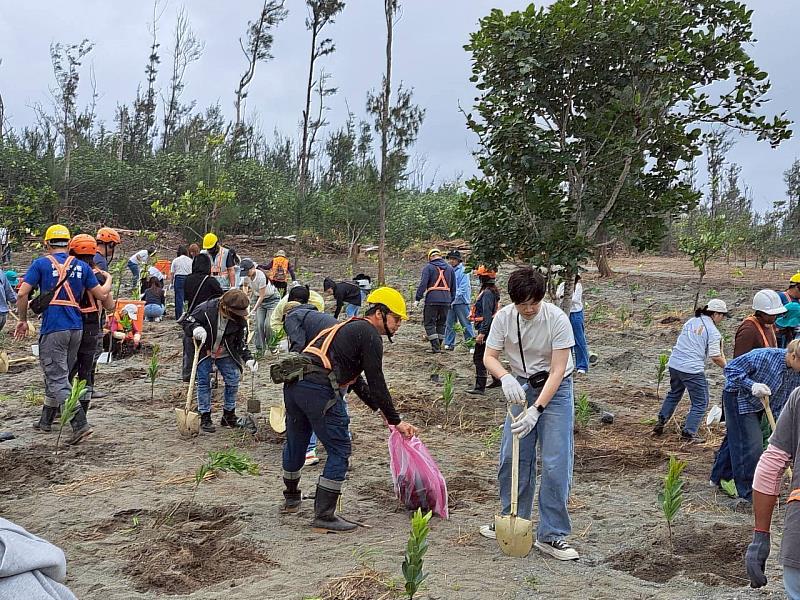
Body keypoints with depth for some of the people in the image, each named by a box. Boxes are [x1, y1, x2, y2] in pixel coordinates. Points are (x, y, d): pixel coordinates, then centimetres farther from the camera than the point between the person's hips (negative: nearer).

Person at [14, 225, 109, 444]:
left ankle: (80, 424, -18)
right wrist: (108, 281, 28)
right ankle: (46, 420, 32)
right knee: (58, 374, 19)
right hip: (76, 328, 5)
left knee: (57, 379, -5)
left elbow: (22, 294, -8)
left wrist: (23, 320, 5)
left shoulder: (40, 264, -1)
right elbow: (101, 294, 7)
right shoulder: (81, 266, 9)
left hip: (53, 328, -5)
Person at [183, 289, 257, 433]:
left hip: (225, 355, 3)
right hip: (204, 352, -3)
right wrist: (195, 328, -38)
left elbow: (241, 343, -6)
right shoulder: (206, 309, -25)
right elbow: (186, 322, -15)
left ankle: (229, 415, 16)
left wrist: (248, 359, -21)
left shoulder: (240, 320, -15)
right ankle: (205, 418, 12)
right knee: (204, 383, -1)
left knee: (233, 381, 0)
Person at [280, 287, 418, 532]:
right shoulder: (370, 335, 0)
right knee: (339, 451, 2)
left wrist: (380, 409, 31)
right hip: (320, 390, -9)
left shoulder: (350, 328, 29)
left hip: (293, 382, 10)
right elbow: (376, 383, -4)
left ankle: (291, 498, 46)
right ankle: (324, 516, 5)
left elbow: (356, 380, 33)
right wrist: (396, 421, 2)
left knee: (296, 443, 25)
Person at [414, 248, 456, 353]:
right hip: (446, 301, 5)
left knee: (429, 323, 1)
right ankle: (438, 346, 18)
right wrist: (451, 300, 25)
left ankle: (436, 347, -9)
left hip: (432, 301, -5)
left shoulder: (428, 267, -2)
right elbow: (453, 287, 18)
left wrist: (417, 299, -8)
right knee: (441, 323, 15)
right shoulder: (449, 268, 14)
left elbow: (423, 284, -10)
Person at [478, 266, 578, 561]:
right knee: (512, 457, 5)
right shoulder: (504, 317, -12)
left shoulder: (557, 319, -24)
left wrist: (536, 410, -31)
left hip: (555, 388, -4)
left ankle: (551, 535, 1)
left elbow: (557, 371, -24)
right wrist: (506, 378, -30)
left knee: (555, 463, -9)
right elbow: (489, 357, -8)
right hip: (521, 387, 4)